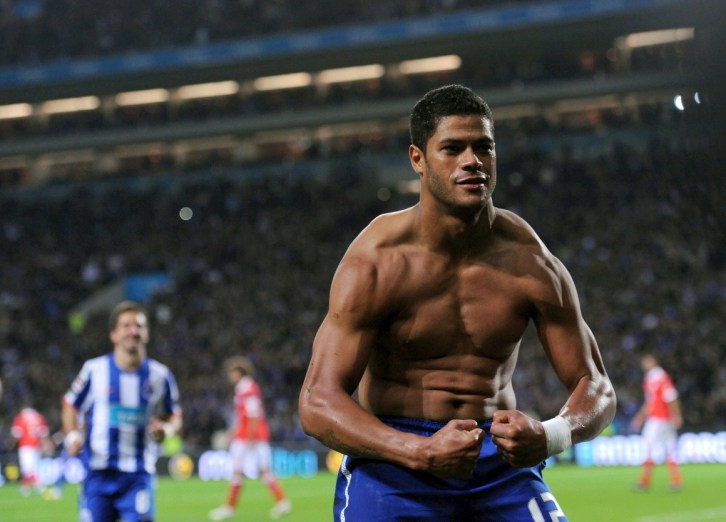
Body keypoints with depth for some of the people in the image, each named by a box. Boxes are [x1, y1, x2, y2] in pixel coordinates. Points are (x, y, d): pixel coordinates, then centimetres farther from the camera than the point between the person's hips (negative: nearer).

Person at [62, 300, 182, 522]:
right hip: (98, 473, 0)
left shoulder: (160, 375, 3)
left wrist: (166, 429, -9)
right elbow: (71, 406, 12)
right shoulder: (94, 370, 0)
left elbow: (174, 416, 14)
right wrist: (72, 436, -6)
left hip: (138, 476, 0)